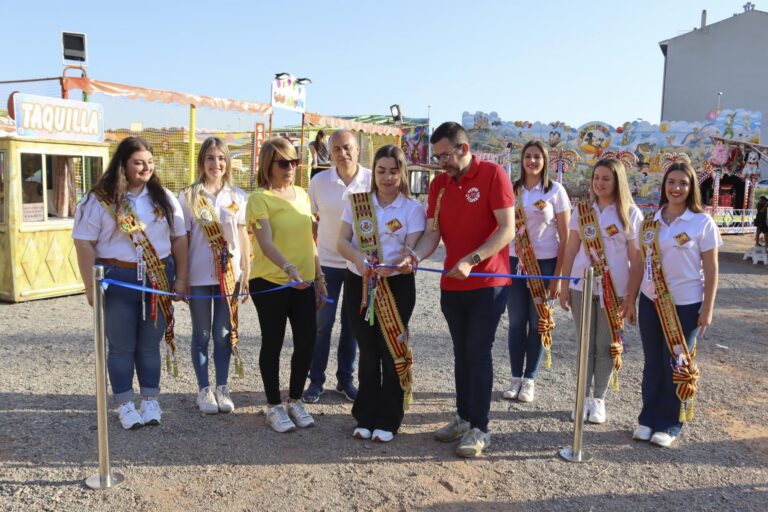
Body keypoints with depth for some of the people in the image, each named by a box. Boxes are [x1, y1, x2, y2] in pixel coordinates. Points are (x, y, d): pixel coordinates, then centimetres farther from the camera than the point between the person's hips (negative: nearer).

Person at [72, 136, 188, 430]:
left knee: (150, 345, 11)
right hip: (117, 280, -2)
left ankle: (151, 401, 24)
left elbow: (179, 238, 9)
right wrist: (90, 285, -9)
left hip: (158, 279, 3)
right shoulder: (100, 199, -5)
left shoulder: (164, 198, 7)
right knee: (122, 347, 8)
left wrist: (181, 278, 4)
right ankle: (125, 405, 22)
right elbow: (84, 243, -6)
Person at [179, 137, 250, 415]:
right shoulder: (188, 196, -2)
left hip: (229, 275, 2)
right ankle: (204, 389, 21)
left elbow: (243, 236, 7)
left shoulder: (237, 196, 4)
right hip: (198, 276, -1)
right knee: (202, 334, 9)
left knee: (224, 333, 8)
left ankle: (222, 387, 21)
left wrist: (246, 275, 5)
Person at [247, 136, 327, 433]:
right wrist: (288, 268, -37)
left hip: (303, 283, 6)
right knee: (273, 344, 7)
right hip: (270, 283, -5)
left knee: (307, 342, 7)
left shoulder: (301, 194, 11)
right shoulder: (260, 198, -9)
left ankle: (295, 400, 27)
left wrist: (319, 277, 16)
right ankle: (274, 406, 22)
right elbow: (265, 242, -21)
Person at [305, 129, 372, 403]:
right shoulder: (319, 181, -5)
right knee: (322, 322, 3)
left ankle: (346, 379, 24)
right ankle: (316, 380, 17)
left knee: (352, 323, 10)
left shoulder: (372, 180, -8)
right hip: (327, 262, 0)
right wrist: (317, 242, 3)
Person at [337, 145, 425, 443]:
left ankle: (388, 421, 17)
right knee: (368, 352, 10)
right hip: (359, 284, 2)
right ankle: (366, 417, 23)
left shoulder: (413, 208, -2)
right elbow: (342, 241, -3)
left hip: (397, 286, -2)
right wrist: (358, 258, -24)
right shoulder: (357, 203, 4)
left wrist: (406, 261, -34)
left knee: (392, 352, 3)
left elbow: (412, 248, -11)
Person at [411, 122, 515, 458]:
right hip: (451, 283, 6)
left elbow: (507, 229, -16)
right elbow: (433, 232, 2)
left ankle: (479, 429, 9)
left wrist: (472, 261, -24)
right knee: (461, 352, 15)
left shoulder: (493, 175, -10)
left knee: (479, 353, -2)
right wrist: (415, 256, -18)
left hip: (488, 282, -6)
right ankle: (463, 417, 28)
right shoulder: (439, 184, 7)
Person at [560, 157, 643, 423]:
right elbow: (571, 250, 6)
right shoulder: (582, 210, 5)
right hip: (582, 286, 2)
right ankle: (584, 396, 20)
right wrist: (564, 285, 4)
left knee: (606, 346, 7)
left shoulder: (630, 213, -2)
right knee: (586, 344, 9)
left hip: (614, 290, -2)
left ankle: (598, 399, 20)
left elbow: (636, 256, -2)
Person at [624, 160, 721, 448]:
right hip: (651, 301, 3)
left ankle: (670, 425, 18)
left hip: (686, 304, -3)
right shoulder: (650, 222, 5)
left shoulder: (703, 222, -5)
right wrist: (630, 302, 8)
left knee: (679, 364, 5)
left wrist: (707, 309, -8)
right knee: (653, 362, 11)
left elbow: (711, 269, -4)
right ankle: (648, 419, 22)